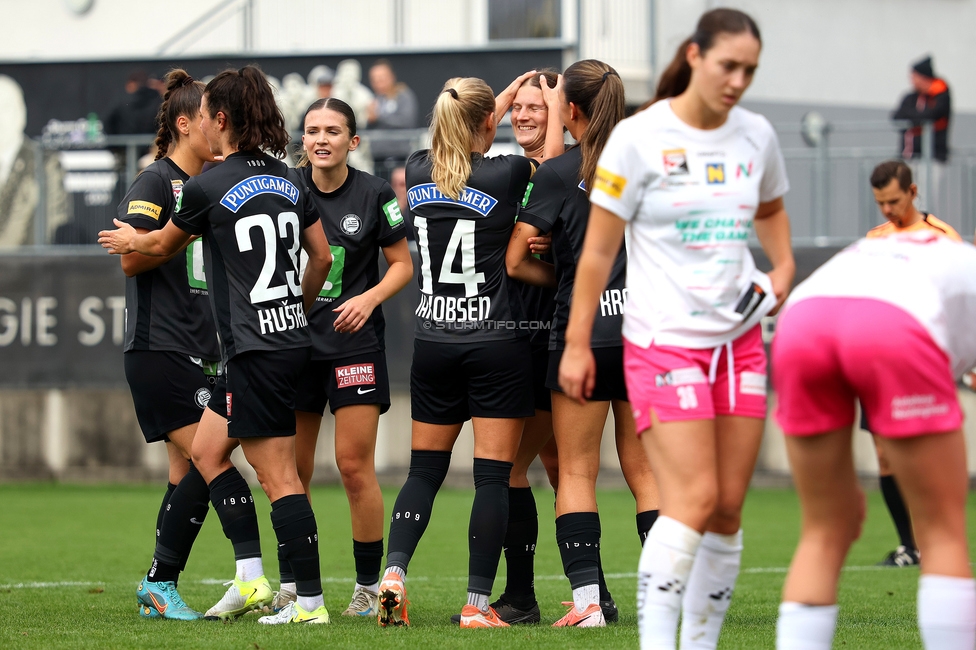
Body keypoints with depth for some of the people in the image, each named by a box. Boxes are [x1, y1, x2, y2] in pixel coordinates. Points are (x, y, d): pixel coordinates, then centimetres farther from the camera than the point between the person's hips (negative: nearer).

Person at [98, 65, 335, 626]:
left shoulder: (208, 187, -11)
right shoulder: (287, 179, 9)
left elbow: (164, 244, 9)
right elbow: (322, 256, 17)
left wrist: (128, 240, 30)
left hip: (256, 352, -8)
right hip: (291, 339, 8)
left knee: (279, 477, -5)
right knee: (207, 450, 17)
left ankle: (310, 602, -5)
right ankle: (250, 578, 13)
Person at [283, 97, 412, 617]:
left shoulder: (374, 194, -4)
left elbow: (402, 263, 3)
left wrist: (369, 298, -13)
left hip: (354, 341, -2)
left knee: (355, 466, -5)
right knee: (291, 468, 4)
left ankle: (370, 585, 6)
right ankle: (290, 586, 14)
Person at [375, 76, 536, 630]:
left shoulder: (419, 172, 2)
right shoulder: (506, 174, -11)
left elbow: (459, 149, 24)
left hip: (434, 344, 4)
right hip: (498, 342, -4)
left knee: (425, 469, 12)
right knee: (493, 475, -1)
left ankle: (394, 570, -7)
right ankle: (478, 604, -4)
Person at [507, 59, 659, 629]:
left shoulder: (559, 174, -6)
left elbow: (515, 261, -7)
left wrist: (563, 277, 8)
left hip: (582, 332, -4)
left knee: (577, 471, 3)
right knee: (644, 468, 10)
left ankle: (587, 598, -6)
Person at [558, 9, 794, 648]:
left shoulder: (757, 135, 6)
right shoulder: (639, 138, -8)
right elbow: (599, 248, -3)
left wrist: (783, 265, 8)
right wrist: (577, 343, -3)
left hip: (739, 338, 5)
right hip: (662, 339, -5)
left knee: (729, 506, 3)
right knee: (695, 499, -17)